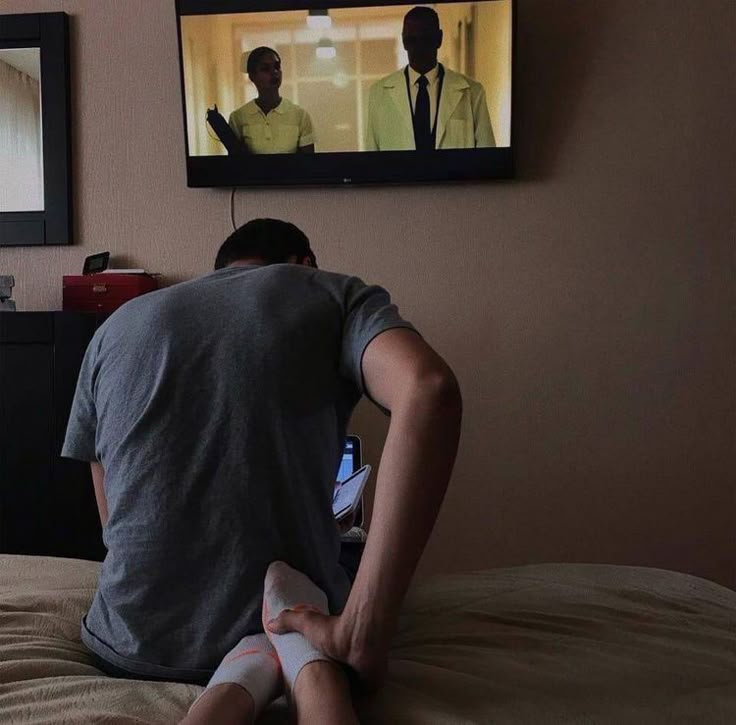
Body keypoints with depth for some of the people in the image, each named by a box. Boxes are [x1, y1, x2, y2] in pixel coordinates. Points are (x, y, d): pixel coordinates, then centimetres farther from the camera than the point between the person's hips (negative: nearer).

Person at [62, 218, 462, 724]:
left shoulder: (115, 328, 10)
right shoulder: (337, 296, 0)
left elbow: (114, 520, 13)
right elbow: (430, 389, -24)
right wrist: (360, 631, -24)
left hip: (137, 646, 2)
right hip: (298, 612, -1)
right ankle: (304, 651, -5)